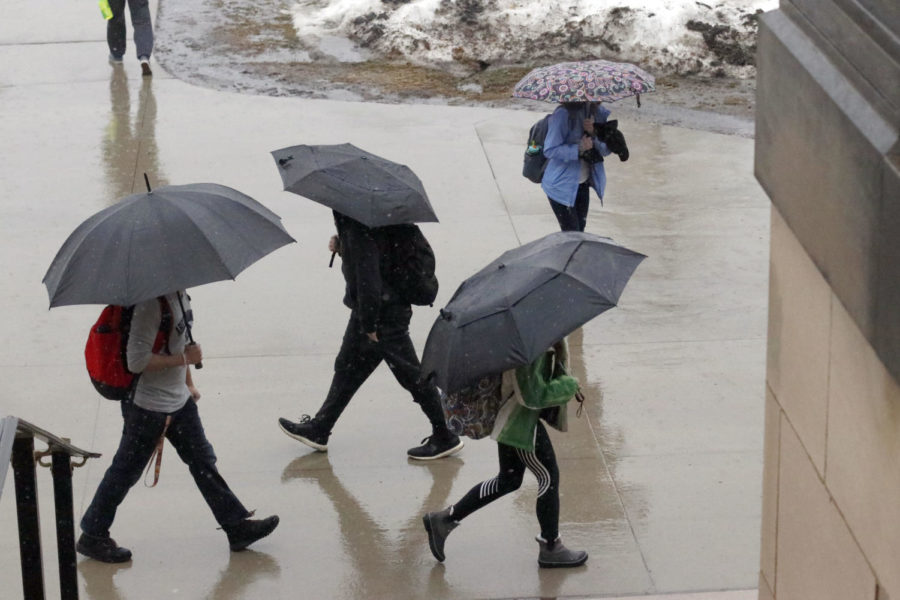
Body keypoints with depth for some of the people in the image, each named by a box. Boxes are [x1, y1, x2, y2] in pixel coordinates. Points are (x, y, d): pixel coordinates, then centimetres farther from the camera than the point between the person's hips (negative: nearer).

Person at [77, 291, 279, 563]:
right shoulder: (151, 304, -26)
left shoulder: (180, 294, 3)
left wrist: (188, 384, 21)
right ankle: (92, 537, 19)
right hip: (147, 407, -9)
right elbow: (136, 361, -29)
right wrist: (184, 359, -22)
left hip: (179, 400, 9)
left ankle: (237, 526, 24)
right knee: (126, 472, 4)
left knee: (203, 461, 15)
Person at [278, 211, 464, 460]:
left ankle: (444, 437, 12)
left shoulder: (358, 228, -27)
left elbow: (368, 280, -28)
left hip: (384, 315, -11)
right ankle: (318, 430, 33)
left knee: (410, 375, 0)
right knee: (347, 367, 20)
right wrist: (341, 247, -1)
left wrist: (370, 326, -20)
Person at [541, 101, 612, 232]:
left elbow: (606, 150, -1)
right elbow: (550, 150, -20)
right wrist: (578, 149, -30)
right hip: (561, 186, -6)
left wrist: (595, 132, -19)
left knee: (579, 232, 13)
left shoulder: (600, 112, 0)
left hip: (582, 184, 6)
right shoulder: (563, 114, -19)